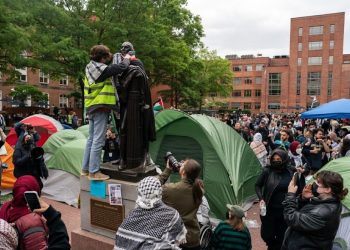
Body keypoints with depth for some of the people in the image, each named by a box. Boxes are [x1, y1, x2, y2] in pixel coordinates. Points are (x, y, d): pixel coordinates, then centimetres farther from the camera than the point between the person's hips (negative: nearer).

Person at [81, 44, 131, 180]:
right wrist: (126, 59, 2)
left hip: (91, 107, 10)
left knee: (91, 139, 15)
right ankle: (94, 172, -1)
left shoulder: (90, 68, 11)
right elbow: (121, 67, -16)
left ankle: (85, 168, 22)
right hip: (100, 107, -10)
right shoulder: (102, 70, -15)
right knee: (98, 141, -6)